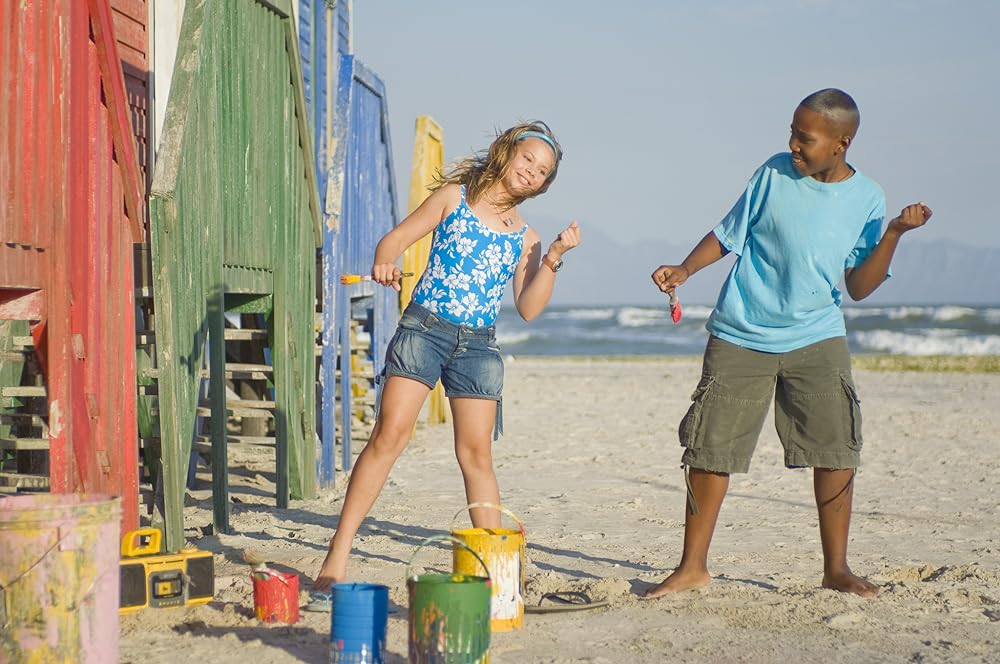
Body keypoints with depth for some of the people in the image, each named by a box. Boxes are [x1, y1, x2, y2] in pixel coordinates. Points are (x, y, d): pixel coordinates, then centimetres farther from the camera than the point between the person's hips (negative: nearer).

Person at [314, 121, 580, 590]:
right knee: (389, 435, -13)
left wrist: (553, 258, -3)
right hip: (423, 328, -3)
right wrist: (384, 262, -20)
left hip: (478, 345, 3)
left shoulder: (525, 237, 15)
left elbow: (528, 308, 8)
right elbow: (396, 238, 2)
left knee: (476, 453, 2)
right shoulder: (453, 197, 8)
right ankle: (339, 552, -12)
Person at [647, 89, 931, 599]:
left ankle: (836, 568, 8)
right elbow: (729, 235, 6)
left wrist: (894, 233, -13)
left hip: (817, 338, 1)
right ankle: (693, 566, 12)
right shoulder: (775, 173, -3)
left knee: (836, 449, -6)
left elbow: (859, 287, -2)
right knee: (710, 446, -1)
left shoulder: (867, 199, -1)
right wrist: (684, 270, -8)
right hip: (741, 336, 0)